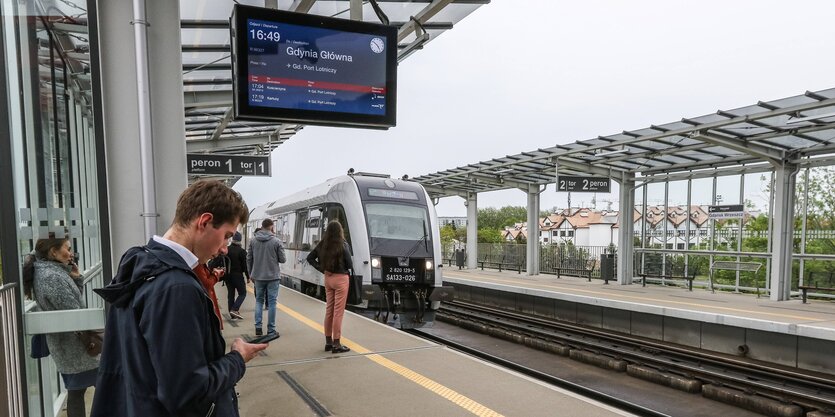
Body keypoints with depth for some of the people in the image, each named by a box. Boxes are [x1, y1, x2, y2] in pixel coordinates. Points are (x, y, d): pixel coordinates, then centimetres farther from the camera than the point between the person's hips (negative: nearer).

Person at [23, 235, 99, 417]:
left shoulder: (44, 271, 9)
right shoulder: (53, 276, -22)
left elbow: (75, 301, 13)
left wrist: (76, 278, 1)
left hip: (65, 346, 9)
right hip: (74, 346, -9)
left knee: (76, 391, 16)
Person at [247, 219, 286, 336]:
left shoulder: (253, 240, -1)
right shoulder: (276, 241, -11)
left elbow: (249, 258, 4)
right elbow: (283, 259, -7)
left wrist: (251, 273, 15)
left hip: (258, 276, 3)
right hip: (273, 276, -3)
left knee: (259, 300, 16)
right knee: (271, 302, 4)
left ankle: (258, 327, 13)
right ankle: (271, 330, 7)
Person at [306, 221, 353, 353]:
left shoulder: (322, 245, 2)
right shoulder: (343, 245, -14)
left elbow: (310, 258, 8)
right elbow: (350, 265, -12)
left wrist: (321, 269, 6)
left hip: (328, 278, 6)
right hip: (340, 279, -6)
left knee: (329, 310, 14)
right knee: (338, 311, 0)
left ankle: (328, 342, 22)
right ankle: (336, 344, 5)